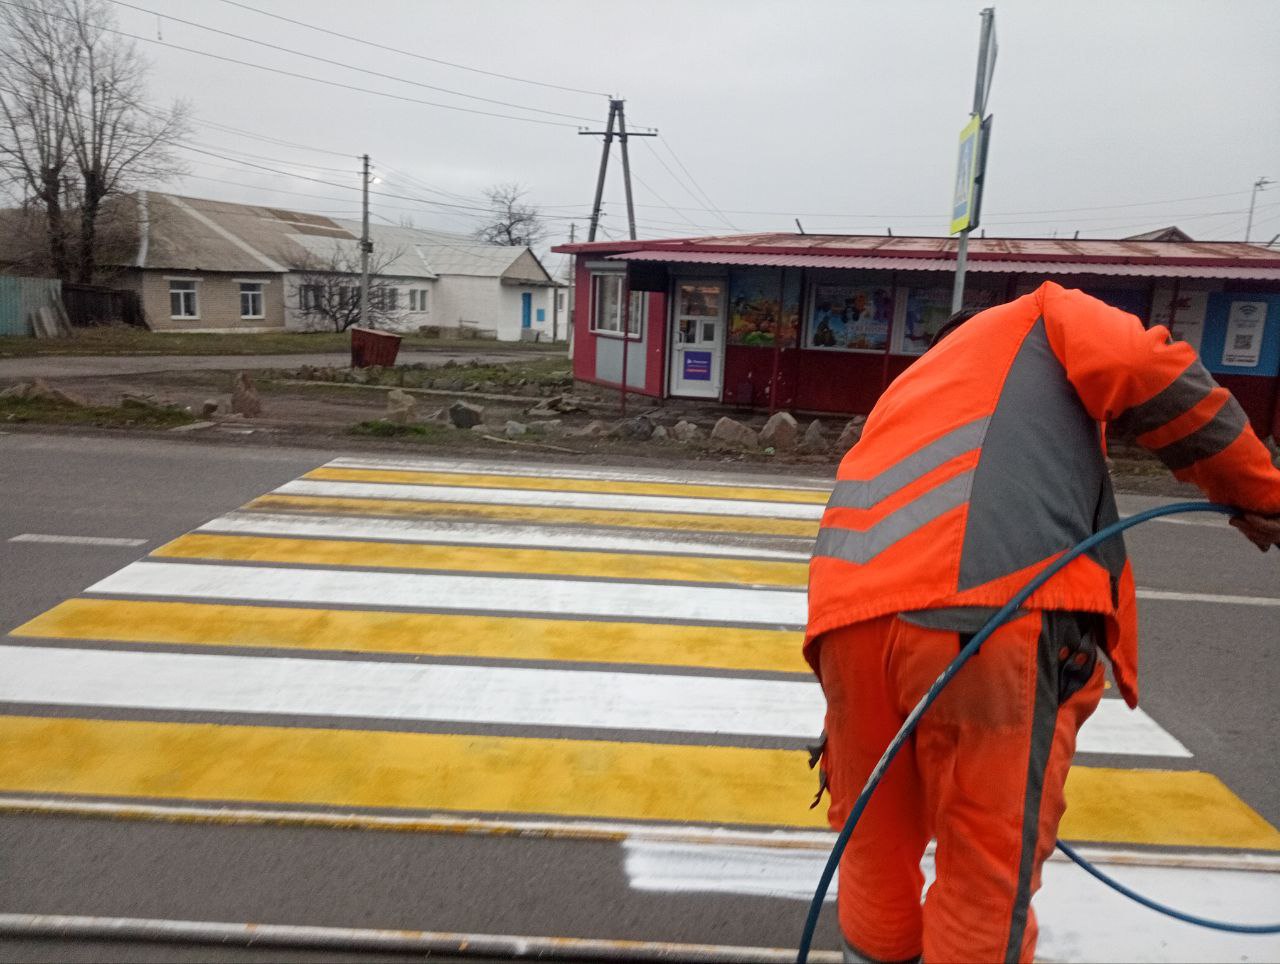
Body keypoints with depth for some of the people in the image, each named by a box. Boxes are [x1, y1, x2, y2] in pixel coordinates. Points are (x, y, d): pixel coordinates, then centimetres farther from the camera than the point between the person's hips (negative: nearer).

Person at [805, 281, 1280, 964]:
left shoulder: (910, 391, 38)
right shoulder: (1041, 320, 25)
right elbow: (1145, 371, 1)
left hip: (854, 612, 7)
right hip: (988, 611, -6)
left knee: (876, 845, 24)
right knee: (987, 877, 8)